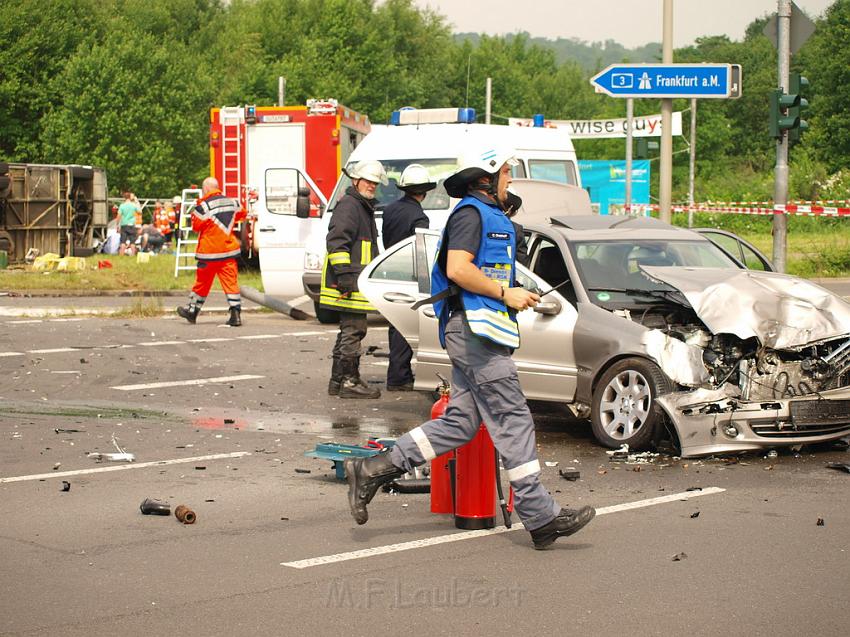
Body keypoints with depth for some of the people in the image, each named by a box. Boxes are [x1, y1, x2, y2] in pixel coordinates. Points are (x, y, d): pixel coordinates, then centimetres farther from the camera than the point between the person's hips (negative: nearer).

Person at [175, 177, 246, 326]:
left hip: (209, 252, -4)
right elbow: (241, 214, 23)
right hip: (229, 249, 4)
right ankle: (236, 314, -10)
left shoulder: (203, 206, -14)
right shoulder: (231, 202, 5)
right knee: (231, 282, 0)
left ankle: (192, 311, 25)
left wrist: (194, 213, 8)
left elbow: (196, 226, -9)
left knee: (202, 282, 10)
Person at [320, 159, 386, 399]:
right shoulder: (349, 205, -11)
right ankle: (349, 382, -6)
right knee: (353, 329, -9)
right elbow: (337, 241, -21)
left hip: (355, 281, 11)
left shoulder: (363, 208, 23)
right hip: (348, 282, -11)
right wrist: (345, 274, -26)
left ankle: (338, 380, 21)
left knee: (349, 330, 15)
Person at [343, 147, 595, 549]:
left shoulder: (492, 217, 24)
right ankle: (540, 517, -8)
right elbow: (458, 270, -21)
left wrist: (515, 295, 17)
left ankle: (372, 471, 7)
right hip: (474, 326, -11)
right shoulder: (472, 212, -9)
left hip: (472, 334, 11)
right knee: (512, 419, -9)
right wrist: (506, 293, -15)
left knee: (460, 422, 7)